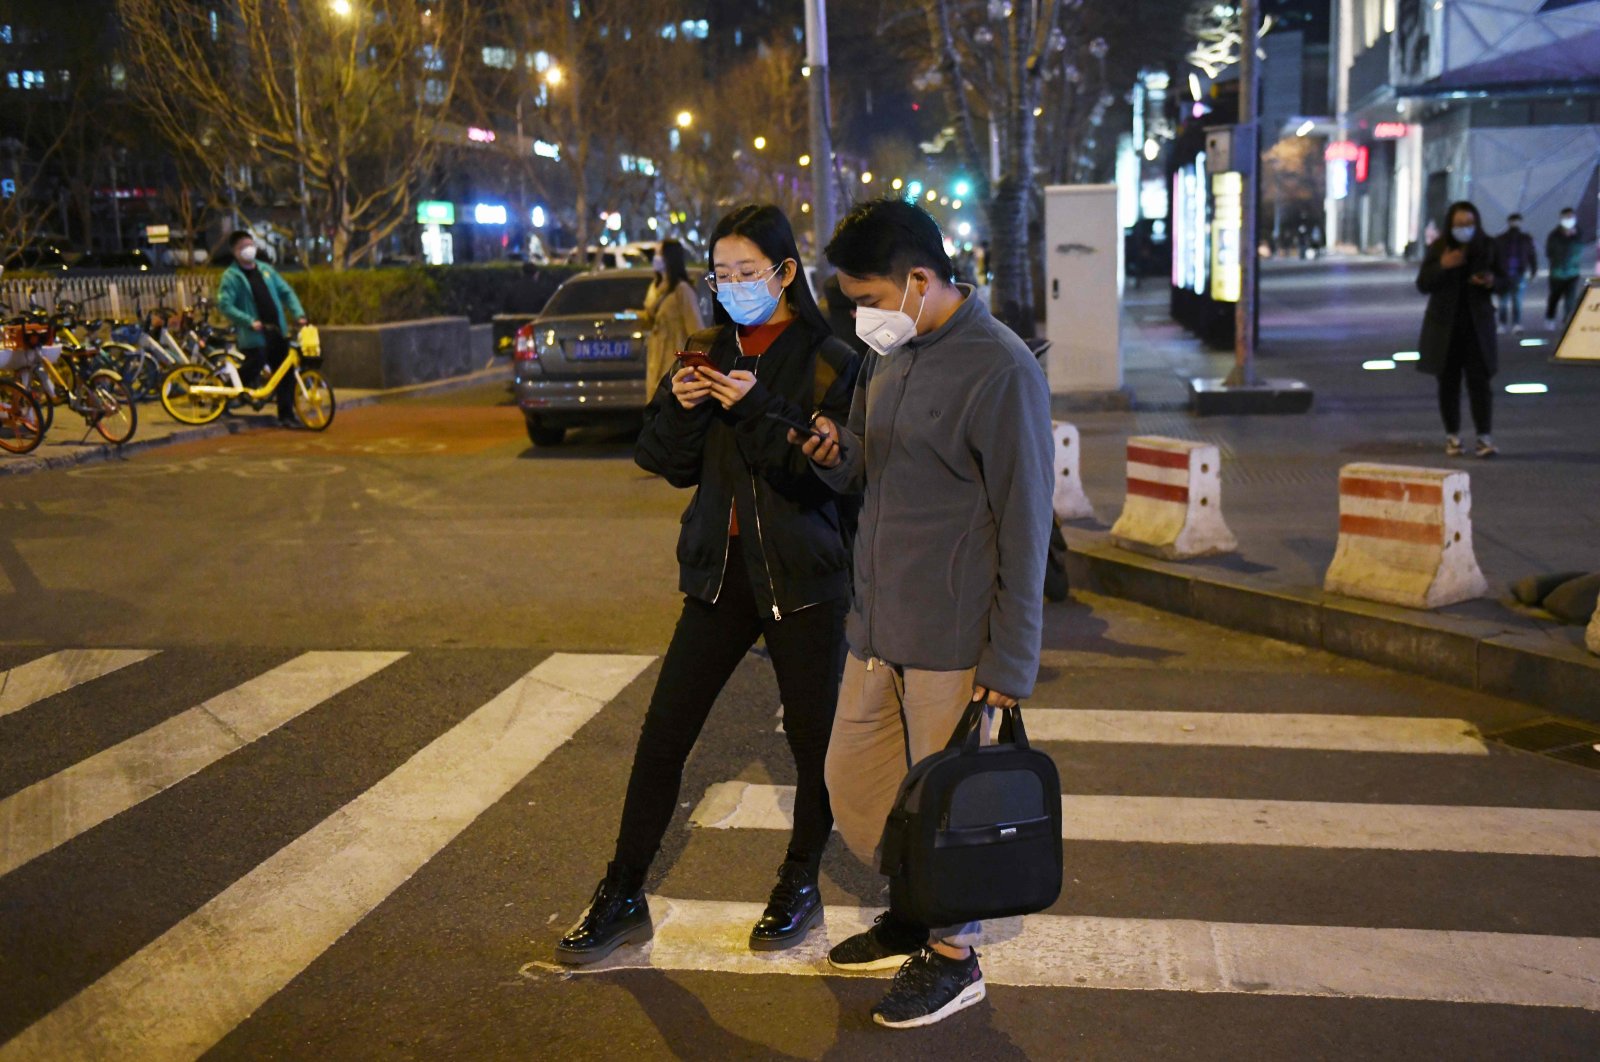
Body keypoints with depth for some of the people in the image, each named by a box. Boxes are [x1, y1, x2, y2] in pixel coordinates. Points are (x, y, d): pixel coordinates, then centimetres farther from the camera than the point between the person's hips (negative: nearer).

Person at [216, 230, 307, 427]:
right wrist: (249, 321, -22)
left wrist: (298, 313, -1)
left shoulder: (266, 270, 14)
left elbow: (286, 292, 15)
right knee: (252, 370, -8)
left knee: (285, 374, 4)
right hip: (253, 336, -5)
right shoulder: (231, 276, -3)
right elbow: (225, 305, -12)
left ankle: (286, 415, 12)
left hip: (277, 332, 5)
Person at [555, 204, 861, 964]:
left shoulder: (830, 362, -7)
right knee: (662, 736, 5)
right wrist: (677, 408, -11)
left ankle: (799, 887, 29)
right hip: (721, 571, 4)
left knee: (813, 741, 8)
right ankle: (623, 897, 17)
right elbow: (674, 467, 8)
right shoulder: (715, 353, 8)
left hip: (802, 579, -4)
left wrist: (758, 411, -25)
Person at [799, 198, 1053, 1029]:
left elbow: (1025, 526, -16)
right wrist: (835, 456, -4)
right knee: (851, 778, 17)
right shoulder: (889, 356, 8)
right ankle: (914, 911, 39)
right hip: (877, 624, 8)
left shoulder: (1000, 369, -17)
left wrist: (1010, 663, -15)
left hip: (952, 641, -8)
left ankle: (953, 955, 27)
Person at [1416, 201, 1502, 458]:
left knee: (1480, 380, -6)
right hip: (1445, 325, 0)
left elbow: (1503, 279, 7)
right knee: (1449, 382, 6)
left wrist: (1491, 281, -16)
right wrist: (1442, 266, -21)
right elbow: (1422, 284, -5)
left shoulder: (1487, 246, 0)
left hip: (1478, 324, 0)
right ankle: (1452, 436, 17)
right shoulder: (1438, 248, -3)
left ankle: (1484, 437, -5)